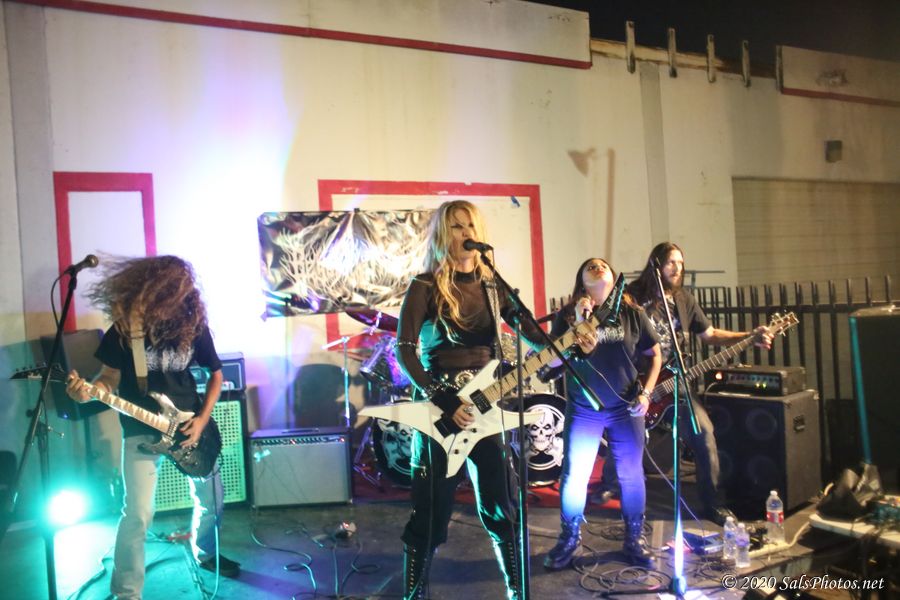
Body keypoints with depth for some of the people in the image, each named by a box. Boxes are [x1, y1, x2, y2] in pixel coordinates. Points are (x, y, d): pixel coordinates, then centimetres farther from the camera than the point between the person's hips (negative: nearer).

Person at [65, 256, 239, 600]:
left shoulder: (193, 325, -8)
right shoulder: (123, 327, -13)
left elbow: (215, 374, 4)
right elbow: (110, 377, -5)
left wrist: (203, 418, -6)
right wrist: (89, 391, -29)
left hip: (190, 426, 3)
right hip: (141, 431, -3)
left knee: (211, 499, 16)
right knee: (138, 513, -9)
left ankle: (205, 554, 43)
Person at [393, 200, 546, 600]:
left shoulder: (492, 285, 8)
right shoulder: (426, 286, -7)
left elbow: (531, 332, 3)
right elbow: (404, 350, -13)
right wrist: (443, 402, -19)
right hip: (440, 406, -4)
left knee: (499, 505, 10)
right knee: (431, 509, 3)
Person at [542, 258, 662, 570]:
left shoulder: (632, 313, 1)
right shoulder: (568, 315, -3)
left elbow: (655, 355, 8)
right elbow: (552, 361, -12)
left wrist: (645, 393, -3)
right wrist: (579, 324, -21)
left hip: (626, 408, 1)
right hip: (583, 410, -1)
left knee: (632, 475, 7)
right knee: (574, 475, -1)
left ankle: (634, 539, 26)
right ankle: (569, 539, 19)